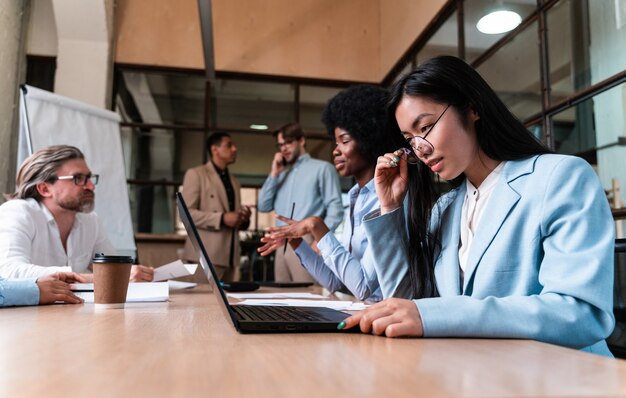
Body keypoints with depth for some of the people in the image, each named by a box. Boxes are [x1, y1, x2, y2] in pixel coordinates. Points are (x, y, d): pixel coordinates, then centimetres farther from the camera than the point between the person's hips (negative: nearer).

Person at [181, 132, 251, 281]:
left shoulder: (234, 182, 22)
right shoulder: (196, 174, 1)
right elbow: (186, 212, -9)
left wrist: (243, 218, 1)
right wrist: (222, 218, -18)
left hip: (231, 255, 6)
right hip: (206, 254, -6)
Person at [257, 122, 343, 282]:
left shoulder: (322, 168, 6)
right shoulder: (282, 174, 23)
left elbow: (335, 208, -3)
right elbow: (263, 206, 15)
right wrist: (274, 174, 9)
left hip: (306, 242, -5)